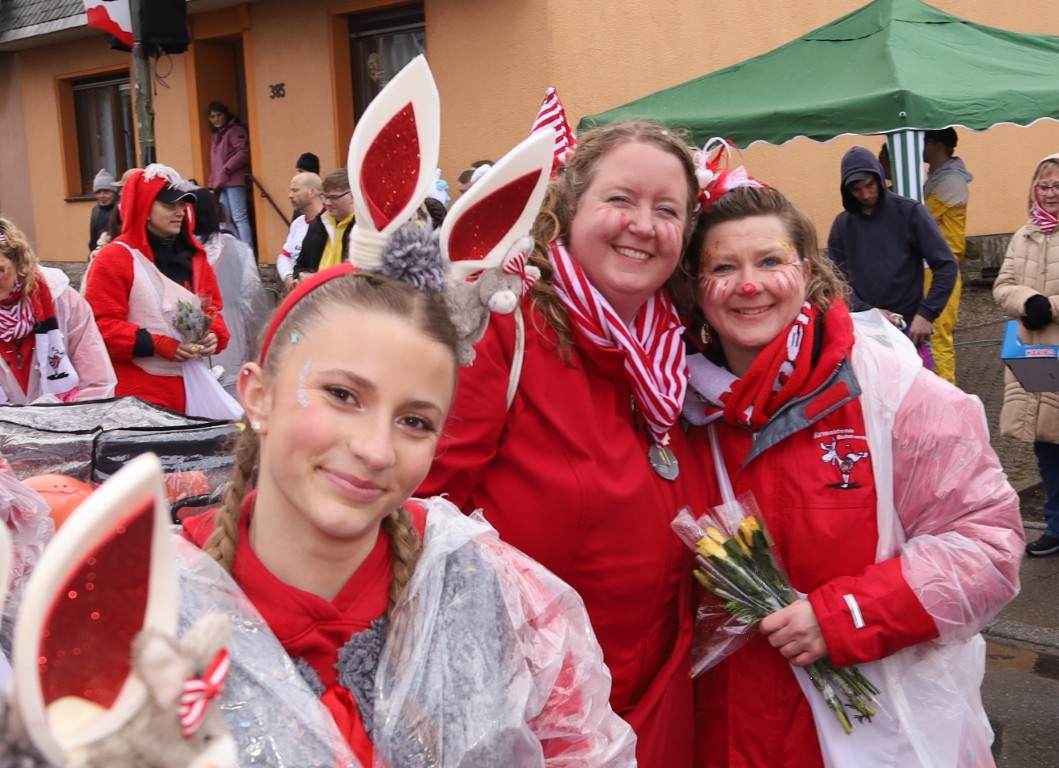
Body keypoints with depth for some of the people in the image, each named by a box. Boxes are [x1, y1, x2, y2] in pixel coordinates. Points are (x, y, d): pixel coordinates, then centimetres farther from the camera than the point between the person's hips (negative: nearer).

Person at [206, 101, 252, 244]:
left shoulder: (235, 130, -2)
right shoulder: (215, 136, 23)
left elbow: (243, 153, -15)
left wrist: (225, 170, -15)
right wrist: (211, 184, 16)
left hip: (234, 182, -9)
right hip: (221, 184, 9)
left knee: (239, 218, -12)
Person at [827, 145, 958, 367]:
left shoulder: (910, 212, -2)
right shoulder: (842, 223, 6)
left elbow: (946, 266, -4)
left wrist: (926, 313, -12)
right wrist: (867, 312, -11)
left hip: (909, 327, -2)